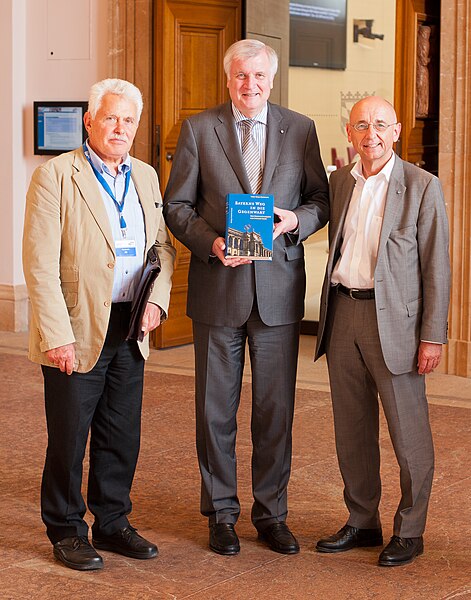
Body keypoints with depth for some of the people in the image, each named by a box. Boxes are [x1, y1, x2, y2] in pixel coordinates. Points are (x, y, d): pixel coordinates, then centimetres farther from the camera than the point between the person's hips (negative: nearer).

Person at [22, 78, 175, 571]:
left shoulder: (146, 177, 11)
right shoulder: (55, 176, -9)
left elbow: (162, 245, 18)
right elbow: (40, 263, -14)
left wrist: (157, 296, 0)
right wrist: (57, 335, -19)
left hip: (130, 331, 6)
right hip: (77, 330, -5)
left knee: (122, 436, 13)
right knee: (69, 436, 5)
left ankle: (112, 523, 28)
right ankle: (66, 531, 20)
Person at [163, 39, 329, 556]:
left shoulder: (300, 129, 6)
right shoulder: (198, 129, 2)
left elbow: (321, 200, 10)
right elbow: (176, 205, 2)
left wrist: (295, 220, -12)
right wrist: (210, 242, -15)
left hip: (279, 286, 1)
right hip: (218, 286, -1)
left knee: (276, 410, 7)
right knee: (216, 410, 6)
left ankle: (271, 513, 20)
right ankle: (221, 514, 20)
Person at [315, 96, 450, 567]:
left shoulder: (421, 187, -5)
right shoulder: (340, 181, 11)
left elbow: (436, 267, -5)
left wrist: (433, 336, -10)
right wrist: (329, 314, 14)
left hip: (392, 318, -5)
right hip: (342, 314, 5)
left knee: (408, 435, 2)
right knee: (352, 430, 12)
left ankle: (409, 532, 15)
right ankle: (362, 522, 26)